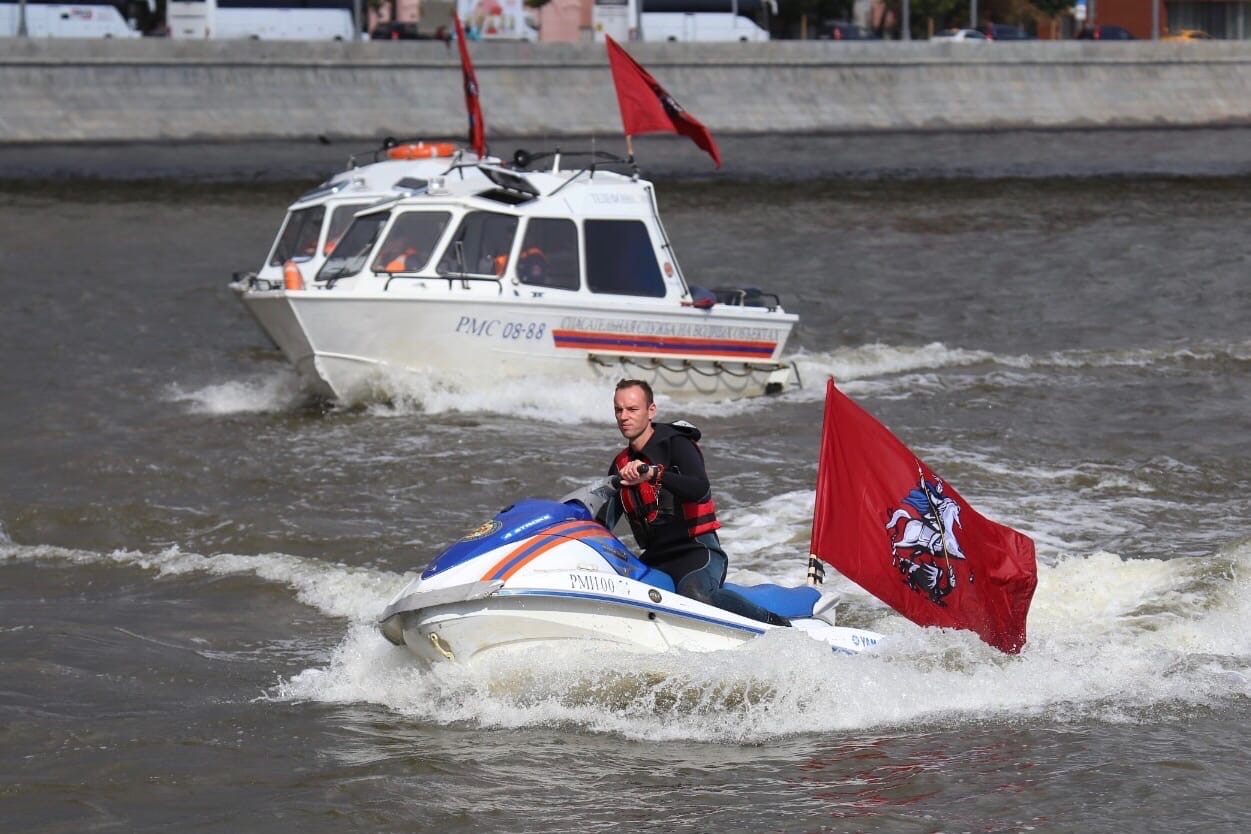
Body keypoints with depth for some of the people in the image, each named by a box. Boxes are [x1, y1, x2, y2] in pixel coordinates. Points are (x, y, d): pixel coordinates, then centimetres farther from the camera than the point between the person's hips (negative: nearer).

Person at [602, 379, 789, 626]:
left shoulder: (676, 444, -4)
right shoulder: (621, 464, 17)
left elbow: (699, 490, -24)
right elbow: (604, 522, 19)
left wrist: (653, 473, -38)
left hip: (697, 550, -8)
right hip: (654, 559, 8)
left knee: (694, 593, -38)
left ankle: (775, 623, -20)